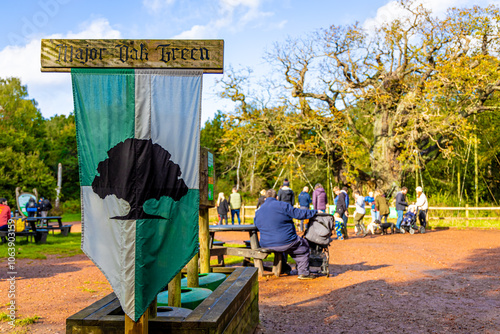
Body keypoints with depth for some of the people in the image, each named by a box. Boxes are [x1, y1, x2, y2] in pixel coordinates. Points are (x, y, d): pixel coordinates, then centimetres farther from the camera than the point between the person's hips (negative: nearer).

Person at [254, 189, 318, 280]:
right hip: (285, 243, -6)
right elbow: (299, 213, -6)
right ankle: (304, 273, 16)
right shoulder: (282, 205, -9)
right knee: (304, 246, 17)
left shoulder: (258, 211, 8)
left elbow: (257, 225, 23)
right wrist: (315, 212, 8)